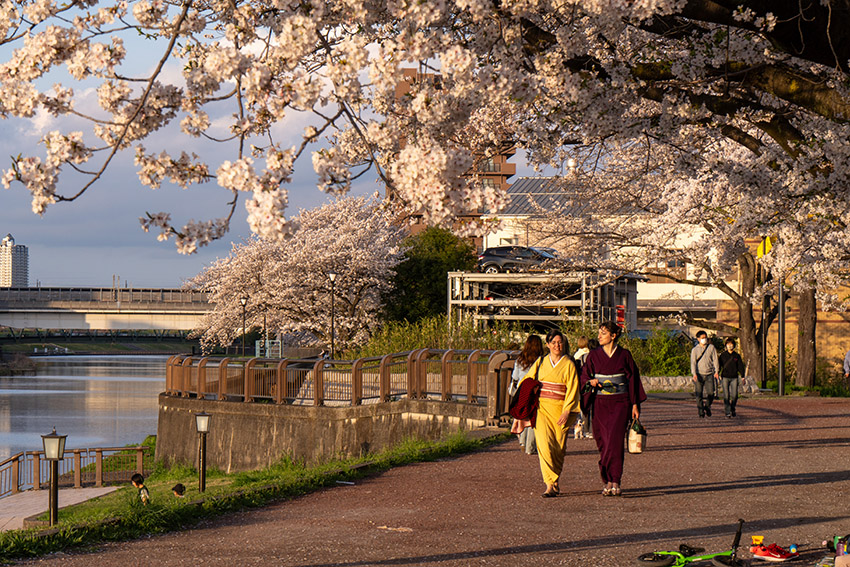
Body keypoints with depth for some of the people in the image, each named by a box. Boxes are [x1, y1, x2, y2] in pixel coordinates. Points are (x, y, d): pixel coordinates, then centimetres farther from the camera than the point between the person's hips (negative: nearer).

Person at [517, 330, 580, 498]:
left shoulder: (569, 364, 3)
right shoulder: (540, 362, 10)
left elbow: (572, 390, -1)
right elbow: (526, 382, 18)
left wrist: (566, 411, -9)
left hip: (560, 409, -1)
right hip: (541, 408, 1)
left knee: (559, 448, 1)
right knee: (544, 445, -13)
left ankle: (554, 482, 19)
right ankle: (551, 485, -17)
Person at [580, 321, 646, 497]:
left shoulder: (624, 355, 2)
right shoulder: (594, 355, 6)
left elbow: (633, 379, 5)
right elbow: (584, 376, 8)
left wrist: (635, 404, 2)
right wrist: (591, 382, -16)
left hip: (620, 403, -2)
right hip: (600, 403, 2)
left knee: (615, 440, -14)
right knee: (603, 442, 0)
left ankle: (614, 482, -14)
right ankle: (608, 481, 9)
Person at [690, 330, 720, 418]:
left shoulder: (711, 347, 8)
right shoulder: (695, 350, 5)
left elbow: (715, 360, 5)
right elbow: (693, 362, -2)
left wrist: (716, 371, -7)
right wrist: (694, 374, -16)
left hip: (709, 374, 0)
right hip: (699, 374, 0)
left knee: (710, 393, -6)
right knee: (699, 394, -4)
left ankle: (707, 406, 20)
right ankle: (701, 411, 5)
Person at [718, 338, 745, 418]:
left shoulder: (737, 356, 8)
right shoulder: (723, 355, 4)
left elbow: (740, 366, 10)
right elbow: (719, 365, 5)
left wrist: (743, 377, 4)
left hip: (734, 378, 1)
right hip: (725, 377, -1)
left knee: (734, 395, -2)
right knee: (726, 396, -7)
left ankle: (732, 409, 23)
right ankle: (728, 413, -5)